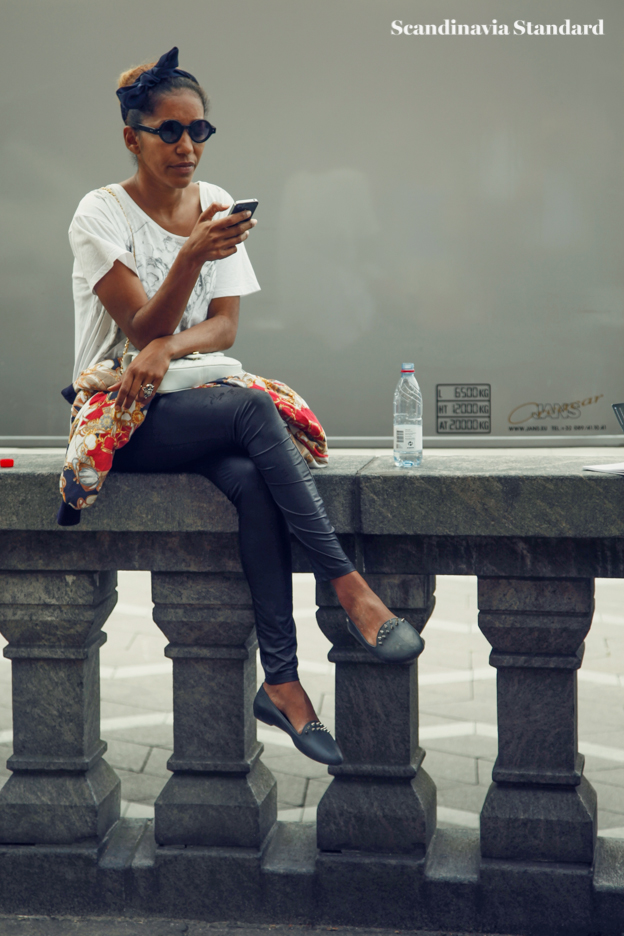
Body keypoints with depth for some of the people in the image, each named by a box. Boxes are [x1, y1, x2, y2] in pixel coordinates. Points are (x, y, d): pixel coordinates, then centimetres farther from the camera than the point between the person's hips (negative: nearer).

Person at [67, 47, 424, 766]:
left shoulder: (215, 204, 8)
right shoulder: (102, 214, -6)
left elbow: (224, 327, 2)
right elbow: (143, 328, -15)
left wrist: (169, 346, -19)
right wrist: (190, 256, -30)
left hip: (192, 397, 4)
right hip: (121, 417, -4)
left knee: (253, 481, -30)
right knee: (253, 409, -33)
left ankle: (281, 682, -30)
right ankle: (350, 591, -32)